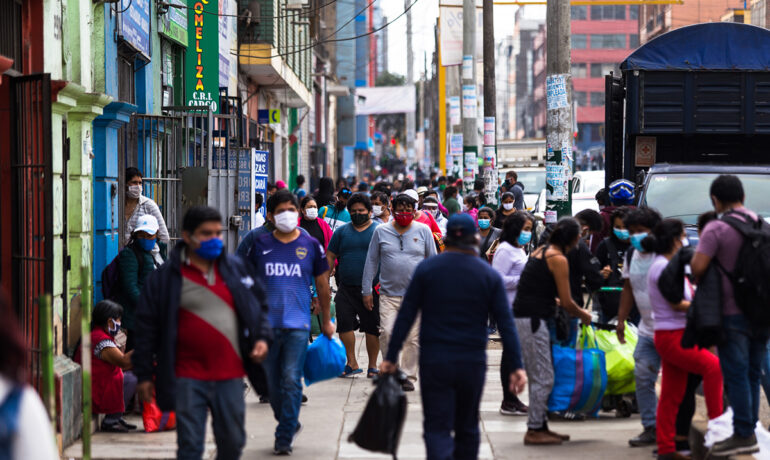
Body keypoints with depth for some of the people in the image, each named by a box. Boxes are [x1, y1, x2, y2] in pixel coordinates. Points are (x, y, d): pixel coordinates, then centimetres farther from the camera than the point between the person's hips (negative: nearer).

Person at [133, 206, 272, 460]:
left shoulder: (237, 268, 8)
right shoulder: (164, 277, -3)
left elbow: (259, 305, 20)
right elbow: (146, 327, 0)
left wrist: (262, 338, 3)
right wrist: (144, 374, 0)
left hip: (230, 375, 3)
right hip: (187, 377, -3)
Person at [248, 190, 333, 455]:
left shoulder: (310, 245, 3)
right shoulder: (260, 245, 5)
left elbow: (322, 285, 12)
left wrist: (326, 321, 14)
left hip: (298, 324, -2)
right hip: (266, 323, 2)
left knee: (291, 380, -10)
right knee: (273, 382, 9)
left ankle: (285, 437, -2)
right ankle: (290, 423, 31)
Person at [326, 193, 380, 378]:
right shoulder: (342, 232, 11)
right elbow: (330, 257, 13)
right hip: (346, 289, 2)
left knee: (372, 327, 1)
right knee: (344, 323, -5)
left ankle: (373, 365, 12)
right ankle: (351, 363, 5)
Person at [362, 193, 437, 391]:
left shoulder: (423, 231, 6)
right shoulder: (381, 231, 6)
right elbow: (371, 261, 9)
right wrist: (367, 290, 5)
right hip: (389, 293, 0)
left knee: (413, 337, -1)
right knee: (386, 333, -12)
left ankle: (408, 376, 9)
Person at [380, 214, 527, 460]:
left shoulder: (427, 269, -2)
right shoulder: (489, 275, 0)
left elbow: (405, 317, -2)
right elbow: (506, 324, -3)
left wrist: (391, 357, 2)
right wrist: (516, 366, -1)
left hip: (434, 362, -1)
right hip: (473, 363, 1)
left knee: (437, 428, -4)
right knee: (467, 427, 17)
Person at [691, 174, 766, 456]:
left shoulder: (717, 229, -13)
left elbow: (697, 267, -19)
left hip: (732, 314, -6)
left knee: (736, 374, -2)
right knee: (752, 374, 12)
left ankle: (743, 435, -3)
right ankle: (749, 431, 15)